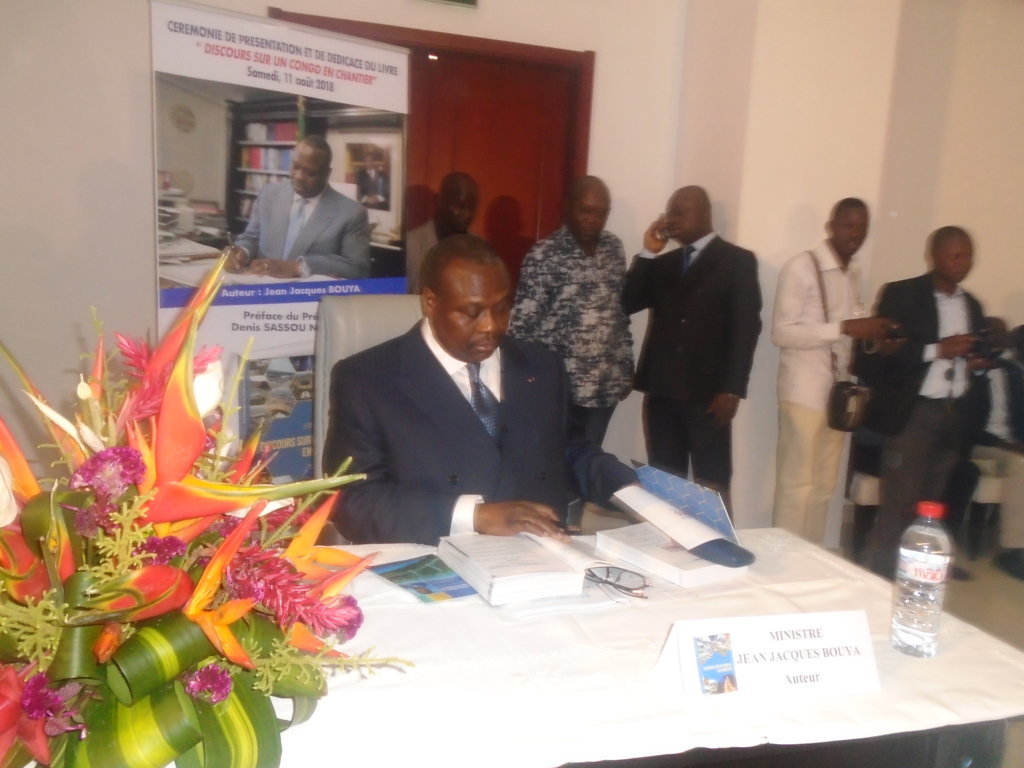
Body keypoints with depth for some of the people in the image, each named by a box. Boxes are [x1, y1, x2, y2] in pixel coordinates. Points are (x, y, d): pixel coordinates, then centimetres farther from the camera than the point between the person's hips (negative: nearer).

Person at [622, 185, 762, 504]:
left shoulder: (737, 260, 3)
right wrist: (648, 253, 1)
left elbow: (746, 326, -5)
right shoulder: (663, 263, 18)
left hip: (708, 394, -5)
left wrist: (732, 390, -12)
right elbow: (625, 304, 7)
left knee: (711, 486, -1)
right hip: (661, 391, 5)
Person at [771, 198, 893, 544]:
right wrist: (846, 328, -23)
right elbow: (782, 333, -17)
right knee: (797, 484, -2)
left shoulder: (855, 273, 13)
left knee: (824, 485, 11)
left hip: (839, 391, 7)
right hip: (805, 391, -7)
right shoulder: (801, 267, -9)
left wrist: (871, 334, -2)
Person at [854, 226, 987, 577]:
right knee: (899, 506, -7)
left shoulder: (973, 305, 15)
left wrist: (978, 365, 1)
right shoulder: (900, 295, -4)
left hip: (954, 416, 6)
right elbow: (882, 351, -13)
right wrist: (937, 350, -19)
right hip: (911, 413, -6)